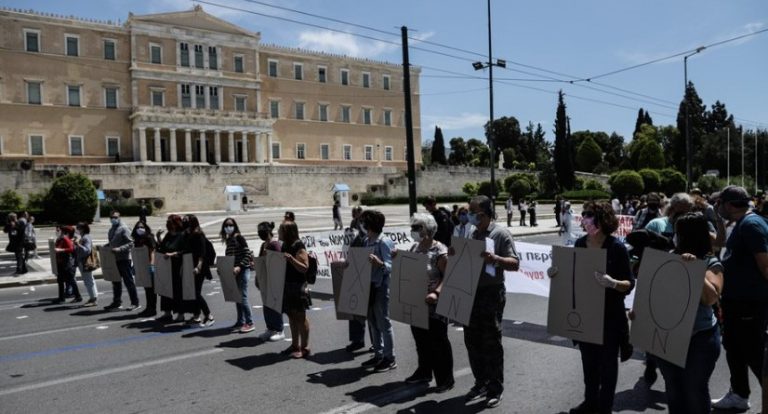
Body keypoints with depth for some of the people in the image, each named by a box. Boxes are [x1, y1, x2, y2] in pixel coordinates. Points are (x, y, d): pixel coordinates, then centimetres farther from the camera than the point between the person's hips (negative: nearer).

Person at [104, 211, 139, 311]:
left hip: (123, 259, -8)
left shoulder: (124, 229, -8)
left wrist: (119, 249, -26)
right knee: (116, 281, 15)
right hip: (114, 259, 8)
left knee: (128, 281, -4)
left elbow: (131, 243, -16)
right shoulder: (111, 230, 17)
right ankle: (116, 302, 25)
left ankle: (135, 303, 1)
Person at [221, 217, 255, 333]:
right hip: (233, 272, 8)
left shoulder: (239, 238, -10)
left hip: (242, 271, -8)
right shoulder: (228, 240, 12)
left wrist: (239, 267, -23)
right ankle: (240, 321, 20)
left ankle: (249, 323, 0)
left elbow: (248, 255, -15)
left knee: (242, 297, -7)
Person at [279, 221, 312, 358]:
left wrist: (290, 258, -30)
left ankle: (304, 347, 7)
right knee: (291, 316, 14)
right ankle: (295, 345, 25)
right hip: (286, 285, 8)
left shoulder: (299, 247, -14)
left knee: (300, 316, -1)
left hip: (297, 286, -8)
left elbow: (304, 267, -20)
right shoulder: (285, 246, 12)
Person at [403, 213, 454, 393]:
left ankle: (445, 379, 14)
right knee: (420, 340, 18)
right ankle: (424, 372, 34)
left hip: (434, 305, -8)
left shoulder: (440, 251, -16)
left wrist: (436, 293, -32)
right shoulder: (414, 248, 9)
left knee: (438, 342, 2)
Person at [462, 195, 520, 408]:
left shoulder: (500, 234, -9)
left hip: (491, 293, -7)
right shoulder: (473, 234, 12)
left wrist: (495, 258, -30)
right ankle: (481, 383, 27)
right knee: (472, 341, 13)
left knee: (491, 343, 2)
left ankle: (495, 389, 15)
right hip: (470, 292, 7)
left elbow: (515, 263, -14)